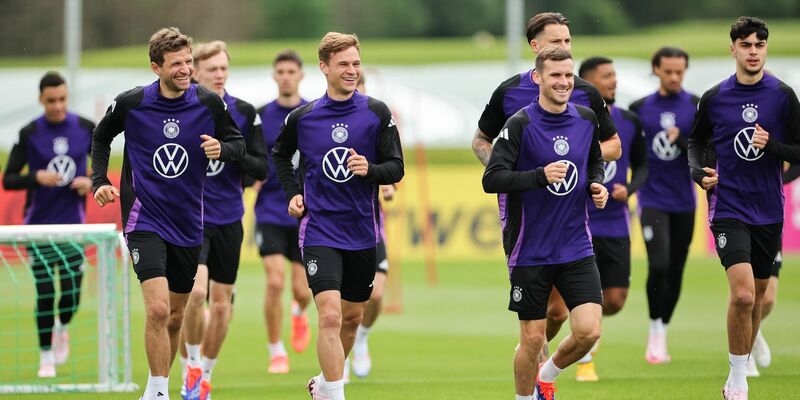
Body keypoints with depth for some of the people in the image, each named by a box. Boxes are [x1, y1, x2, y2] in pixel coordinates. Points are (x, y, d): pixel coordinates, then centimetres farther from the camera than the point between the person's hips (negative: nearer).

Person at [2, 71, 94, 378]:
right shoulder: (29, 134, -5)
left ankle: (62, 327, 29)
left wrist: (92, 182, -9)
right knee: (45, 293, -2)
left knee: (72, 292, -5)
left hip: (73, 224, 1)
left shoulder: (85, 129, 0)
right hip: (39, 224, -1)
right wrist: (37, 177, -24)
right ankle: (46, 358, 12)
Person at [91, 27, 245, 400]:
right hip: (144, 220, -3)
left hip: (188, 225, 3)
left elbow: (237, 142, 7)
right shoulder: (130, 103, -9)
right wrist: (100, 180, -1)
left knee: (176, 315, 13)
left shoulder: (210, 103, -6)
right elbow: (101, 138, 11)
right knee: (158, 309, -20)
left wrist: (223, 149, -15)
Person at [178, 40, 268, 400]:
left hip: (228, 220, 3)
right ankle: (192, 364, 0)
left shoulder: (244, 113, 1)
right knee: (195, 291, -21)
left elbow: (261, 169, -1)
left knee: (221, 303, 6)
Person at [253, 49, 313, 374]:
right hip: (271, 211, 0)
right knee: (275, 281, -14)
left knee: (302, 289, 0)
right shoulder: (260, 116, 1)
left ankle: (299, 314, 38)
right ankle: (276, 353, 1)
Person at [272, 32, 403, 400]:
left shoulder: (377, 113, -2)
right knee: (330, 315, -18)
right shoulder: (302, 117, -1)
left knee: (352, 317, 14)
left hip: (362, 231, 2)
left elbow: (396, 169, -2)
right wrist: (293, 193, 6)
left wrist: (370, 170, -22)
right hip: (319, 229, -2)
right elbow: (280, 155, 19)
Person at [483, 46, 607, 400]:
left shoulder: (586, 119, 4)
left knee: (588, 331, -8)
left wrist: (597, 184, 1)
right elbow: (491, 179, -16)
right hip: (530, 250, -4)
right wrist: (540, 176, -28)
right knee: (532, 339, 2)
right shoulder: (520, 125, -12)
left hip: (576, 248, 4)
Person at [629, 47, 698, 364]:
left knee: (675, 273, 7)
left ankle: (662, 333, 22)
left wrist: (681, 139, -24)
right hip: (653, 200, -1)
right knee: (659, 265, -18)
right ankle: (655, 332, -4)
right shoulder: (640, 108, 3)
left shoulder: (696, 107, 1)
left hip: (683, 202, 1)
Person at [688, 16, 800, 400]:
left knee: (757, 296, 13)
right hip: (728, 208, -2)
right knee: (743, 294, -19)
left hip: (769, 211, 2)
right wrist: (700, 172, -2)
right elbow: (696, 140, 16)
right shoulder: (714, 98, -1)